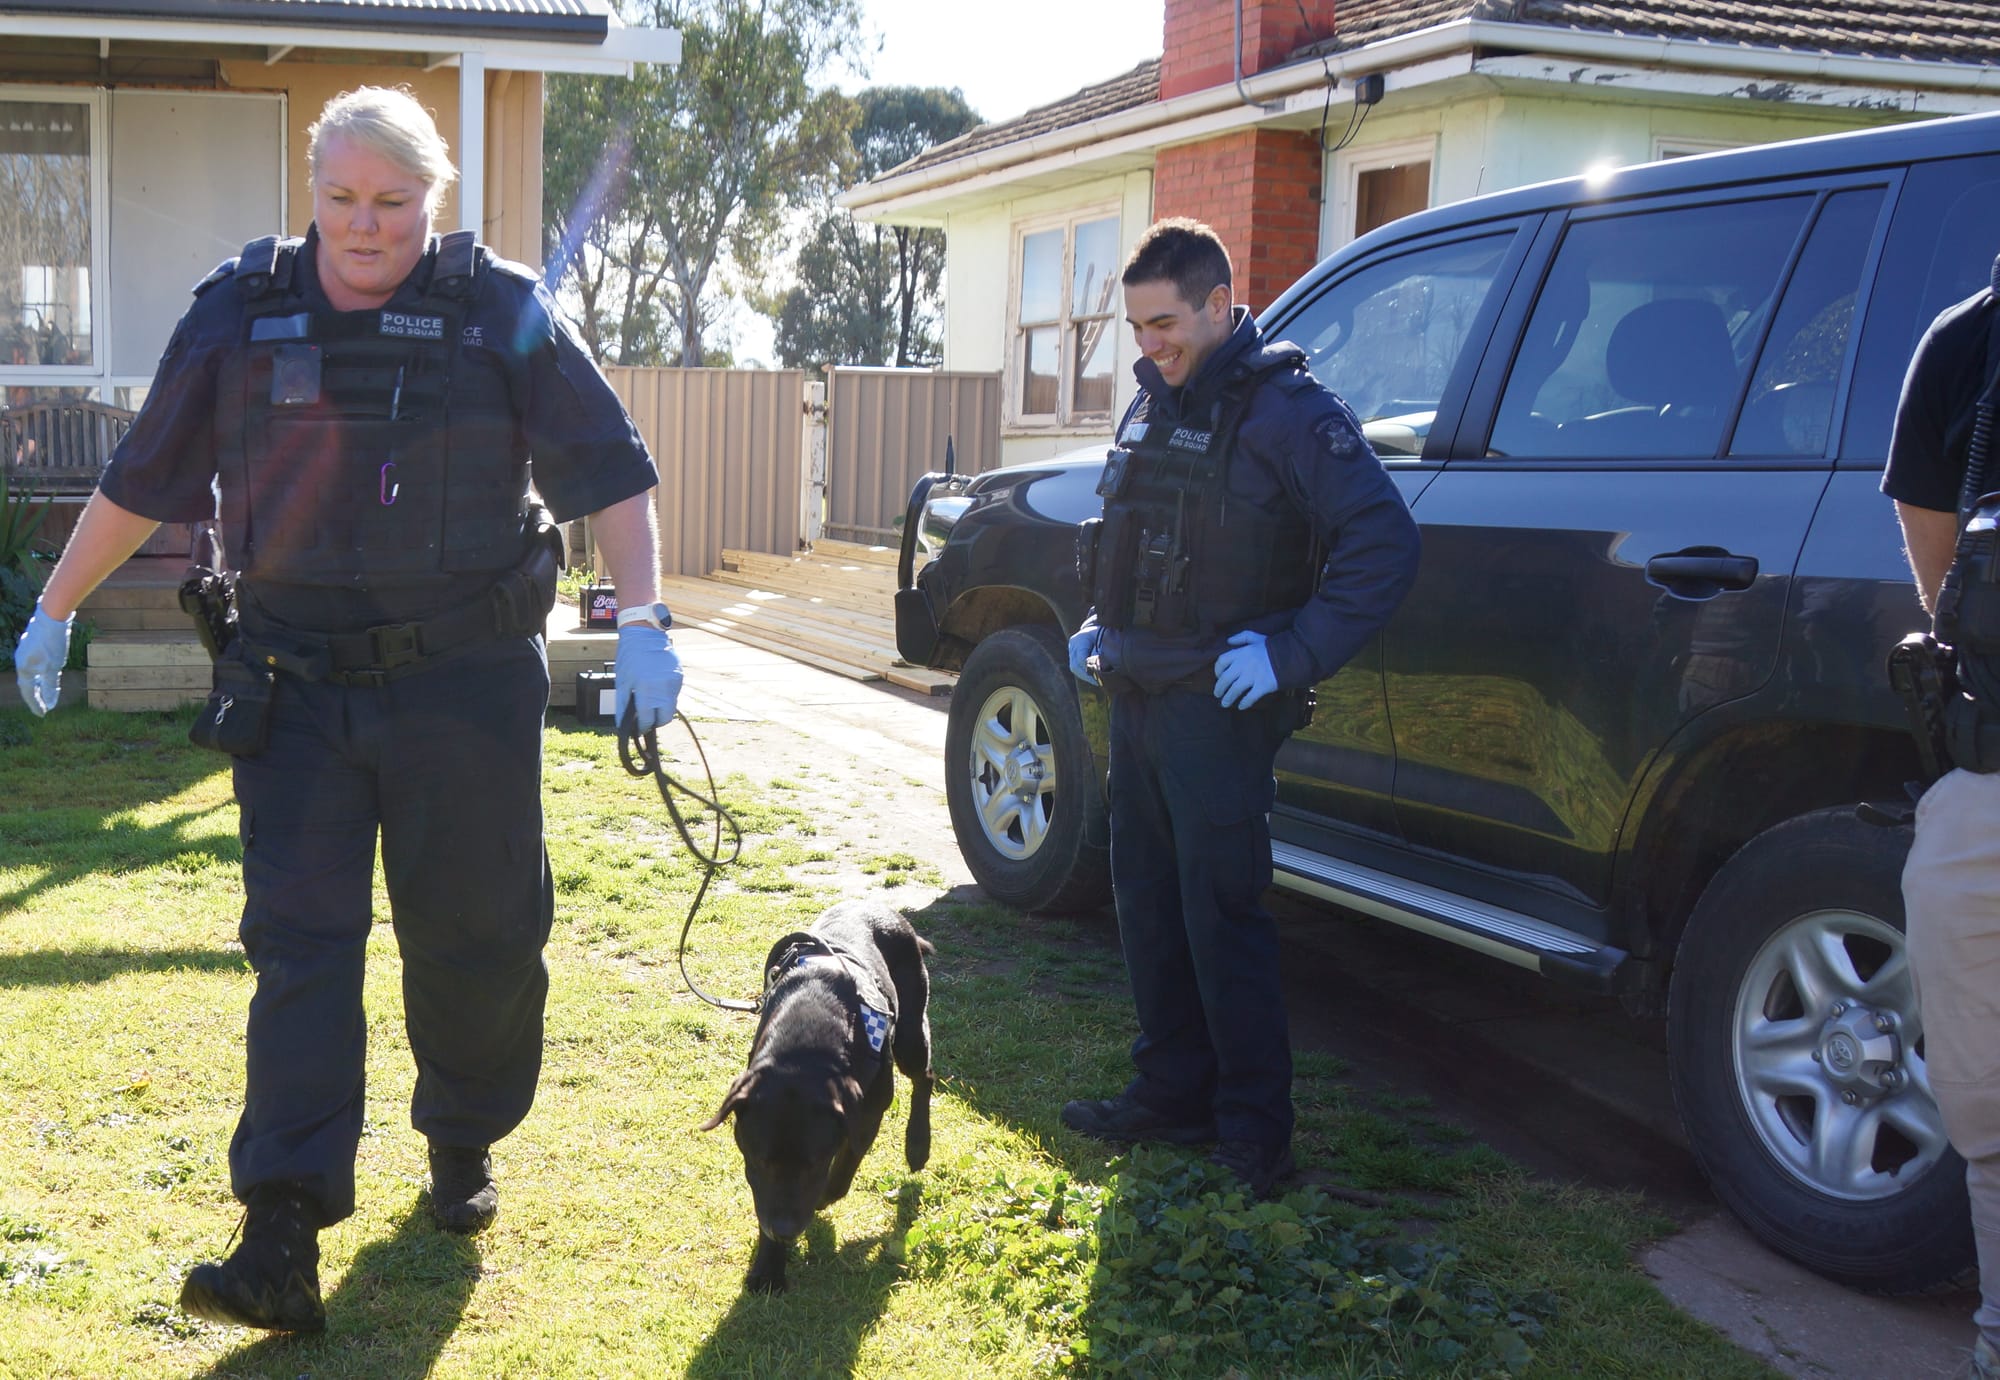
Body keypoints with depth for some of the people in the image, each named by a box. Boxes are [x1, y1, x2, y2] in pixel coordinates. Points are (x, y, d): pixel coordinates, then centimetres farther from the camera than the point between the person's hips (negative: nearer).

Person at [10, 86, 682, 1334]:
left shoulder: (502, 312, -1)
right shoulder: (243, 312, 4)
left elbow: (613, 474, 0)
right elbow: (143, 481, 14)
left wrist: (645, 625, -9)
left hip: (467, 682, -1)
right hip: (299, 686, 1)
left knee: (476, 933, 8)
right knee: (300, 945, -4)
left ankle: (466, 1148, 33)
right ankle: (284, 1242, -5)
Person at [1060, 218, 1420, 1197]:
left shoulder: (1285, 408, -12)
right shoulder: (1152, 401, 14)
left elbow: (1384, 542, -18)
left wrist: (1294, 655, -19)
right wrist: (1099, 626, 15)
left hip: (1218, 704, -8)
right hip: (1135, 694, 8)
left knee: (1220, 912, -5)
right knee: (1147, 899, 13)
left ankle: (1255, 1132, 4)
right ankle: (1172, 1091, 26)